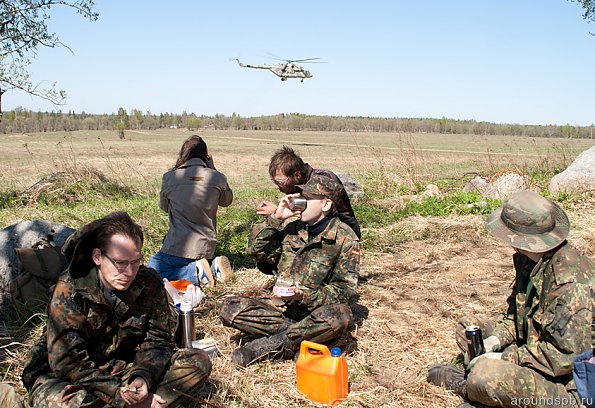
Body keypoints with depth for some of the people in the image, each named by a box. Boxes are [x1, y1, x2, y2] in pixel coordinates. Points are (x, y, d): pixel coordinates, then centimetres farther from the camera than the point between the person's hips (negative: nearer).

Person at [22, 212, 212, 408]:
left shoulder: (149, 283, -8)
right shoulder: (70, 289, -19)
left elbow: (157, 339, -3)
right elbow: (66, 362, -22)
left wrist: (143, 377, -25)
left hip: (128, 369, 4)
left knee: (199, 362, -13)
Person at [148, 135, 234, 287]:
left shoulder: (170, 178, -8)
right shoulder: (218, 178, -5)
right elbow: (226, 201, 16)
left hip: (178, 247, -4)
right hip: (207, 247, 4)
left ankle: (196, 272, -10)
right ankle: (212, 266, 0)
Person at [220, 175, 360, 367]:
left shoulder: (345, 238, -6)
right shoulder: (294, 228, 7)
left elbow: (347, 290, -9)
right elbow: (254, 250, 5)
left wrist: (304, 295, -23)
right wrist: (275, 218, -6)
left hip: (316, 310, -3)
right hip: (283, 307, 4)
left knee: (340, 316, -39)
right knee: (229, 308, -17)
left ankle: (265, 345, -26)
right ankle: (296, 331, -18)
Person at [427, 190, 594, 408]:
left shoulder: (571, 284, -29)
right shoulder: (531, 259, 0)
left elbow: (565, 357, -28)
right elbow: (516, 310, 13)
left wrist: (504, 358, -22)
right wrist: (496, 339, -4)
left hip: (567, 385, -9)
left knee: (483, 375, -31)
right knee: (467, 325, 10)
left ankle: (465, 384, 4)